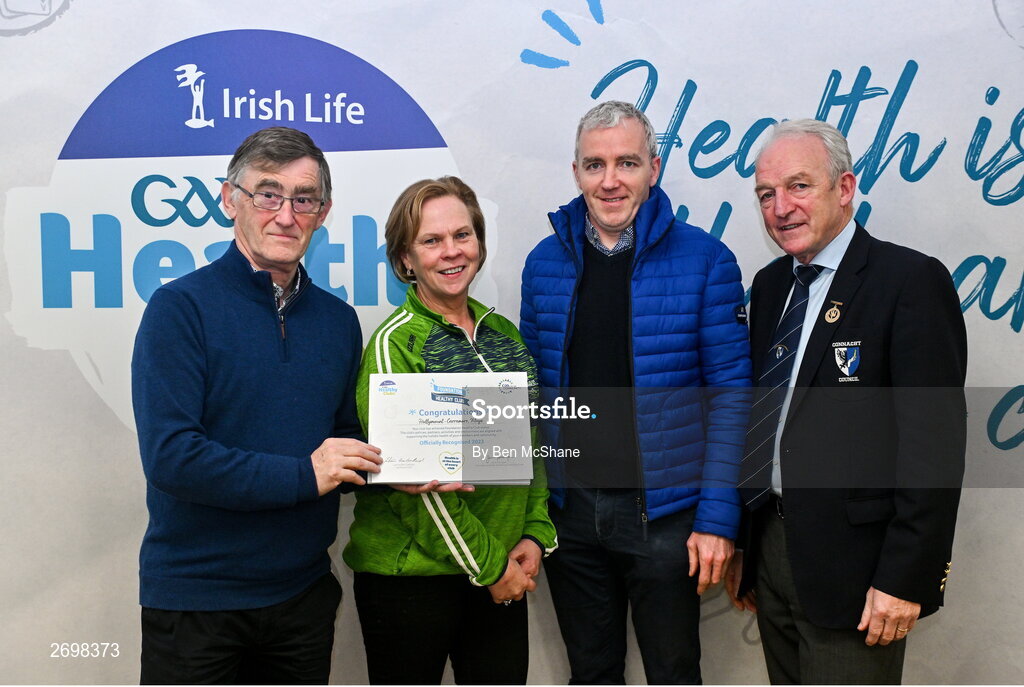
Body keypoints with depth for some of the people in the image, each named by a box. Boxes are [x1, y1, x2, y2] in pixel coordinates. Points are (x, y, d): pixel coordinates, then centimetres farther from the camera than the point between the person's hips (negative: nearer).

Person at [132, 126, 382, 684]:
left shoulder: (339, 320, 5)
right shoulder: (181, 308, -11)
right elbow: (168, 456, -20)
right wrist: (302, 475, -20)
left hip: (304, 594, 5)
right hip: (195, 596, -5)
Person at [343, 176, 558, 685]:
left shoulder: (504, 334, 8)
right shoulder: (394, 343, -10)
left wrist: (537, 533, 1)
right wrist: (485, 564, -11)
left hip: (503, 574, 5)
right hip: (409, 575, -5)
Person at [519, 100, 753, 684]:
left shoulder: (704, 259, -8)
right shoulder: (545, 263, 3)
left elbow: (730, 394, -8)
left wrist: (717, 516, -12)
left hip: (664, 512, -3)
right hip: (569, 510, 3)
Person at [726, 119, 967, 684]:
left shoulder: (912, 282, -12)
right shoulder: (770, 285, 10)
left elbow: (934, 445, -16)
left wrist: (904, 578, -17)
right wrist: (741, 543, 13)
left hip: (850, 567, -6)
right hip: (770, 547, 7)